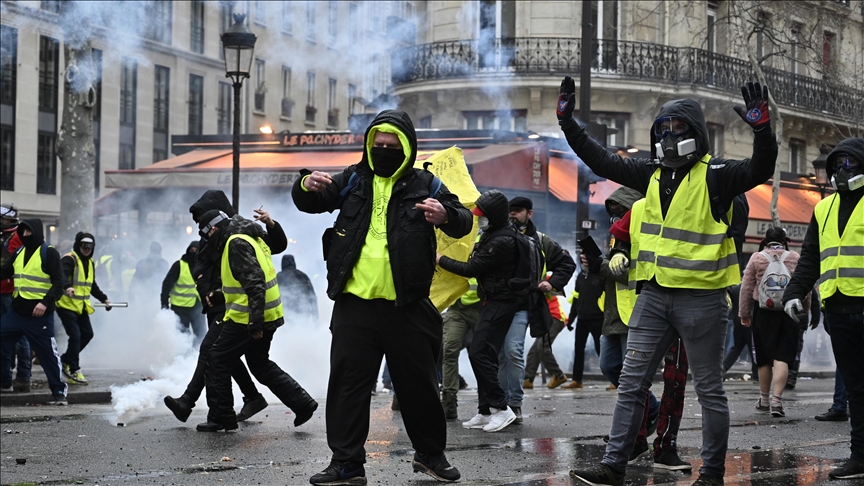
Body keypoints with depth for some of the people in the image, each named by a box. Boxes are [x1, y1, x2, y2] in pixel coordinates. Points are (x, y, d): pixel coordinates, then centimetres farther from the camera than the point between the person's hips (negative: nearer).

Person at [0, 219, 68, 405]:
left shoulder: (49, 253, -8)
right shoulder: (19, 252, 13)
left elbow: (58, 284, -12)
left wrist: (46, 302, -25)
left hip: (39, 314, -7)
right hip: (16, 310, 7)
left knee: (48, 353, -2)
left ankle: (59, 391, 8)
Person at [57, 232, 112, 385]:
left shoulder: (90, 262, 14)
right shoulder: (69, 259, -15)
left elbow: (92, 285, 25)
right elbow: (61, 275, -34)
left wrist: (104, 299, 20)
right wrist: (68, 286, -53)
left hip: (81, 306, 9)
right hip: (66, 304, -9)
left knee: (87, 334, 9)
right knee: (75, 336, -12)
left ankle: (66, 360, 26)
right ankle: (74, 372, -6)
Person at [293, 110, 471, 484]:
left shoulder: (424, 185, 3)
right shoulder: (353, 180, 8)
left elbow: (462, 222, 0)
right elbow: (309, 203, 8)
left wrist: (446, 215, -24)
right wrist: (307, 186, -16)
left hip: (407, 308, -1)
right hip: (354, 304, 2)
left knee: (419, 384, 8)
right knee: (348, 383, 3)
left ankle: (430, 454, 26)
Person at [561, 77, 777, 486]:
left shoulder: (715, 175, -7)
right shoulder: (651, 174, 11)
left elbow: (760, 170, -22)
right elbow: (601, 161, 17)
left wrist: (762, 129, -38)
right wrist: (567, 121, 15)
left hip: (701, 297, -6)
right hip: (654, 294, 6)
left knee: (709, 389, 5)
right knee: (632, 382, 4)